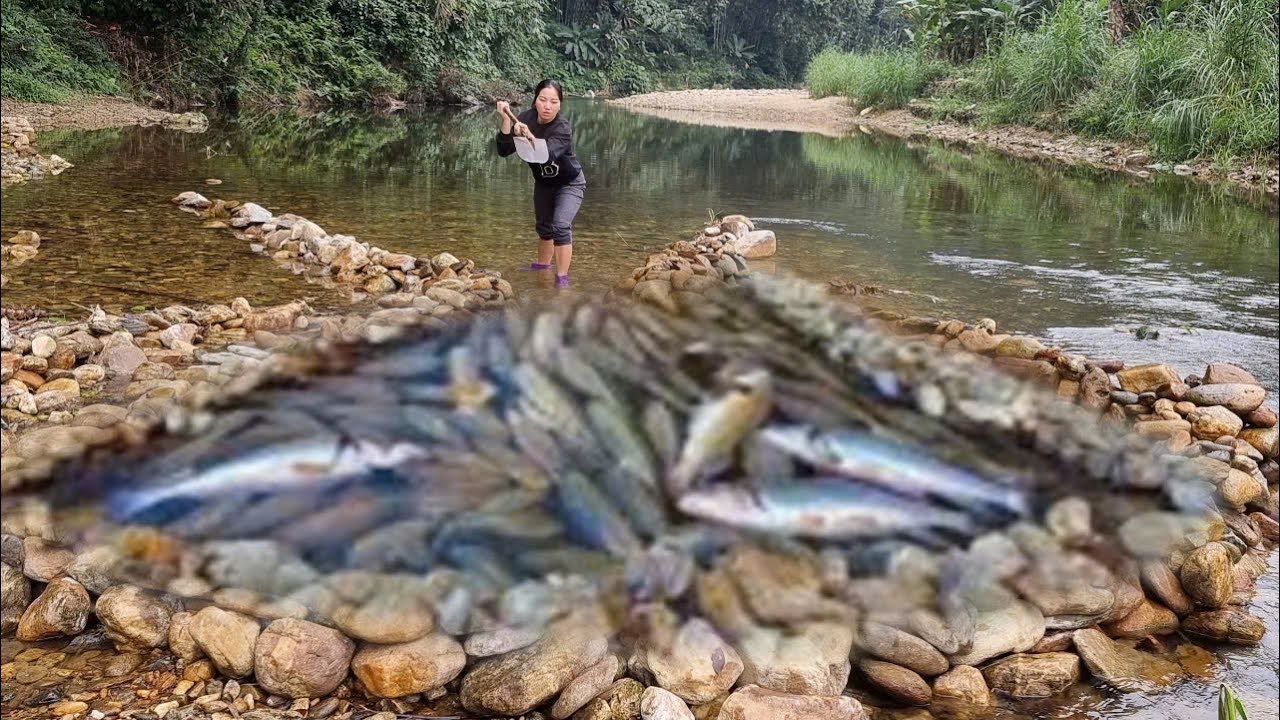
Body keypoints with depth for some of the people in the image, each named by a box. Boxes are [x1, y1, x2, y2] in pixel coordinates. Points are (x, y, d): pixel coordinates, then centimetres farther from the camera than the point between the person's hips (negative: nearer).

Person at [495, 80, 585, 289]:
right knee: (543, 226, 20)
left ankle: (562, 278, -16)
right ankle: (543, 265, 44)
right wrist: (505, 120, -38)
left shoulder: (563, 128, -31)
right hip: (543, 182, 6)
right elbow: (504, 150, -25)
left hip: (569, 183, -6)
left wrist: (528, 136, -63)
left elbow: (546, 155, -47)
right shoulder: (526, 119, -18)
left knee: (561, 225, -23)